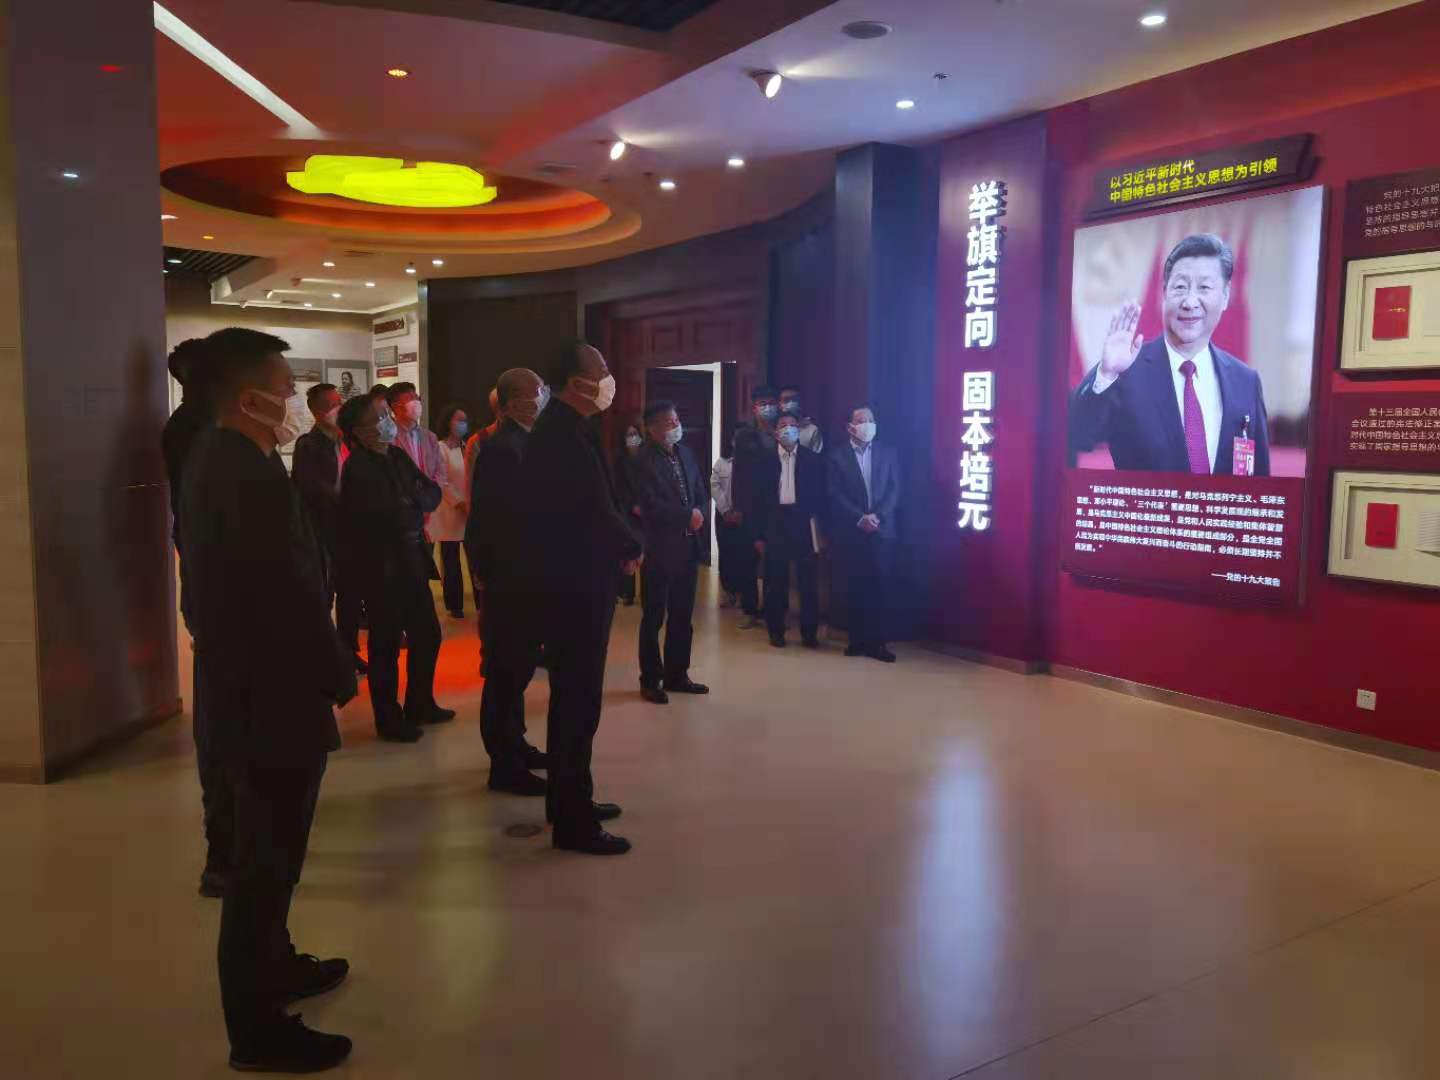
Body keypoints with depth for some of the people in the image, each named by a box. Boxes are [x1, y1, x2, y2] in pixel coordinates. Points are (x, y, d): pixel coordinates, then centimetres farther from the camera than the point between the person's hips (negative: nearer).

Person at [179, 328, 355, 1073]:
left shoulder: (212, 459, 9)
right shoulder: (253, 477, -23)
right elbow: (292, 595, -25)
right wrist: (339, 676, -14)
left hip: (239, 678, 10)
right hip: (271, 691, -10)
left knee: (264, 849, 23)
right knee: (267, 856, 2)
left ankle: (274, 966, 41)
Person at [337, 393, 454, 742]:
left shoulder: (397, 455, 8)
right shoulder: (357, 467, -15)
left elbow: (433, 492, 4)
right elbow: (392, 514, -22)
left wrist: (410, 504, -12)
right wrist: (416, 506, -6)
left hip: (411, 562, 8)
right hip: (380, 567, -8)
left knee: (427, 635, 15)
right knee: (387, 645, 4)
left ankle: (420, 705, 32)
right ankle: (389, 720, 18)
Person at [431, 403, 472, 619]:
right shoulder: (440, 448, -3)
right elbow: (441, 482, -9)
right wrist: (460, 503, -14)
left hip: (471, 510, 4)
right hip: (450, 512, -4)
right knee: (451, 561, 3)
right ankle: (454, 605, 10)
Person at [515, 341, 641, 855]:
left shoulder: (558, 430, 13)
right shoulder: (566, 437, -20)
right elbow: (596, 514, -21)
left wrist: (621, 537, -1)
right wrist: (633, 546, -5)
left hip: (567, 580, 11)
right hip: (574, 586, -11)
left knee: (572, 697, 20)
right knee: (579, 702, -2)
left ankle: (569, 799, 33)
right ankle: (574, 822, 9)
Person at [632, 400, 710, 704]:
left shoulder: (685, 453, 10)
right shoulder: (643, 461, -11)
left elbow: (702, 493, 13)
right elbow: (652, 506, -19)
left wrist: (701, 516, -6)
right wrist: (688, 516, -13)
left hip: (689, 546, 7)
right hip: (660, 549, -7)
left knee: (682, 616, 13)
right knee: (654, 618, 5)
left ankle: (676, 675, 25)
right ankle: (650, 680, 15)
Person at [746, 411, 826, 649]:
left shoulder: (814, 460, 4)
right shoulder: (765, 462, 5)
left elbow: (821, 494, 3)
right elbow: (757, 499, 4)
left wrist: (821, 527, -5)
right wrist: (758, 534, 0)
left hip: (805, 524, 0)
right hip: (776, 525, 0)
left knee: (808, 581, 2)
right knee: (776, 581, 6)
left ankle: (809, 633, 12)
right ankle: (776, 631, 16)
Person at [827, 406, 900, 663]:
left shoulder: (888, 453, 10)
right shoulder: (837, 455, 4)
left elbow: (894, 489, 3)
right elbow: (836, 494, -3)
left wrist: (877, 516, -11)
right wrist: (860, 518, -12)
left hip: (881, 531, 1)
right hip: (850, 533, -1)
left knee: (879, 588, -1)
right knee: (854, 589, 2)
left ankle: (876, 642, 3)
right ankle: (857, 640, 11)